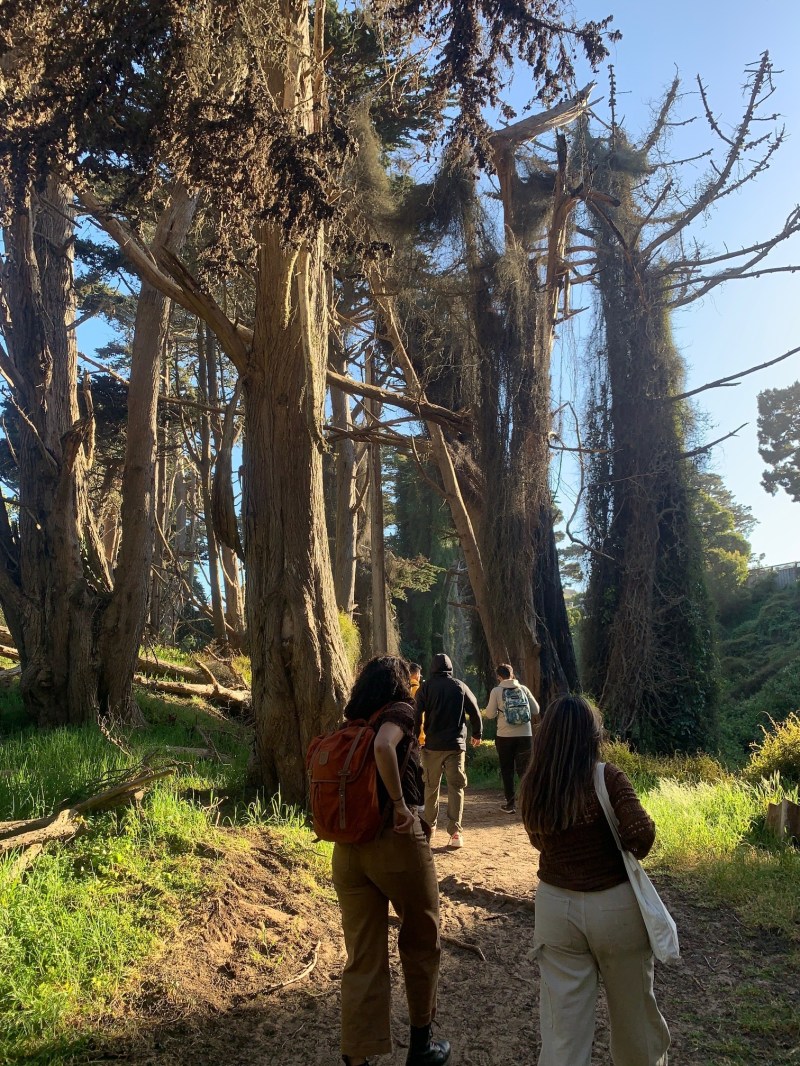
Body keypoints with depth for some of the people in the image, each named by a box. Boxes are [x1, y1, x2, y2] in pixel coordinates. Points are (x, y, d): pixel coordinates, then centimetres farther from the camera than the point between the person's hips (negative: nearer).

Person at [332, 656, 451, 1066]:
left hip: (347, 849, 5)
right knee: (420, 942, 17)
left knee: (362, 958, 11)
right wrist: (400, 802, -20)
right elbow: (383, 746, -27)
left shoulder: (350, 725, 12)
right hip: (395, 842, -5)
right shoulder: (399, 711, -6)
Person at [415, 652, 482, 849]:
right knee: (456, 787, 0)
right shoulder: (460, 686, 2)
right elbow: (475, 711, 4)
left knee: (431, 786, 15)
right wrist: (477, 734, 19)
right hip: (456, 744, 0)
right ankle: (455, 831, -9)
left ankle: (430, 825, 26)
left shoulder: (426, 687, -1)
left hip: (432, 745, 0)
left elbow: (417, 714, -7)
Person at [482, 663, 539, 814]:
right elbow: (536, 710, 4)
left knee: (507, 770, 11)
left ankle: (510, 804, 13)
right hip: (525, 735, 2)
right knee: (524, 770, 9)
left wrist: (486, 712, 17)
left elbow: (490, 714, -4)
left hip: (505, 736, -2)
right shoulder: (523, 689, 2)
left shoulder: (496, 691, -4)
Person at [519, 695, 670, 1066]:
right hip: (615, 906, -2)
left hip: (555, 907, 3)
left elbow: (541, 841, 6)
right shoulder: (606, 777, -17)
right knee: (633, 1010, 21)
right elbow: (641, 831, -24)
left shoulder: (531, 786, -5)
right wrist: (632, 854, -5)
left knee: (562, 1020, 12)